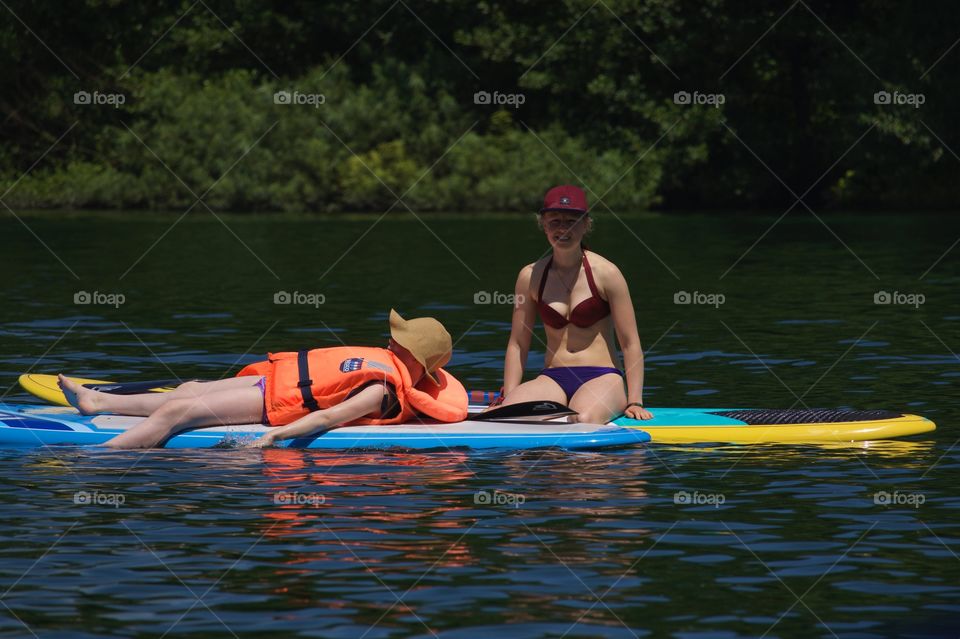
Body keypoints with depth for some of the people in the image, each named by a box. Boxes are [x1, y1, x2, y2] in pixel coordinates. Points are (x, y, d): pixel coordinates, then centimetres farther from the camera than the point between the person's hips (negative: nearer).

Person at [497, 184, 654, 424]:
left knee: (582, 421, -38)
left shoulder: (605, 273, -3)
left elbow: (630, 344, -2)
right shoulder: (531, 276, 6)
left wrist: (635, 402, -9)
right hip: (553, 380, 2)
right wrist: (507, 399, 3)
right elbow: (518, 344, 11)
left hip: (601, 378, -2)